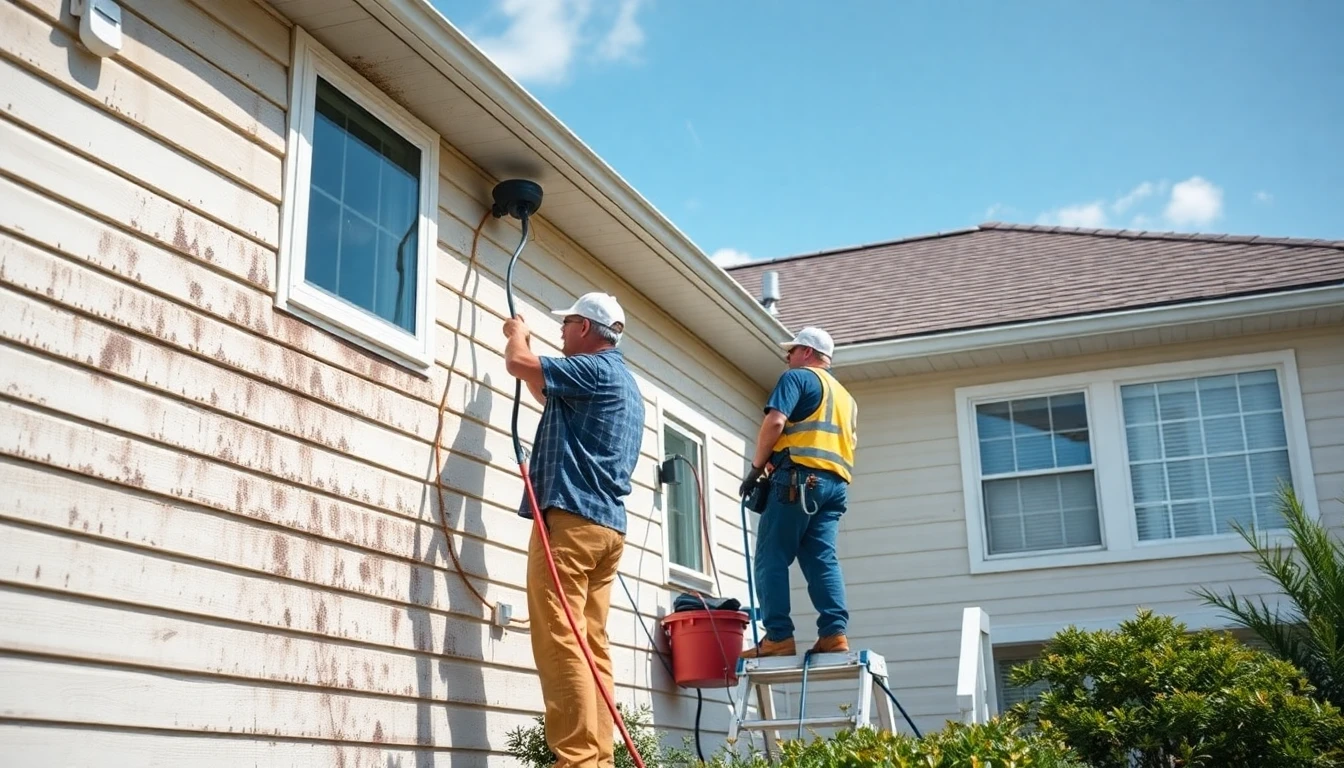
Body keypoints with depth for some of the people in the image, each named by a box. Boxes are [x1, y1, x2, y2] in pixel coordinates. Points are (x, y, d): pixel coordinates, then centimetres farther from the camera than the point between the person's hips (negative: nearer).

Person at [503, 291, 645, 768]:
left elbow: (518, 363, -6)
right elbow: (553, 400, 41)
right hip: (607, 523, 10)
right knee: (590, 646, 4)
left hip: (570, 517, -10)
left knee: (561, 641, -14)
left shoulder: (595, 368, -4)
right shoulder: (624, 384, 26)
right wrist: (524, 343, 47)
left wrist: (517, 333, 17)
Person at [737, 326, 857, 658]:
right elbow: (850, 443, 22)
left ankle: (779, 637, -13)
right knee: (822, 559, 2)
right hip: (836, 484, 8)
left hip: (799, 478, -8)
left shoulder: (798, 377, 4)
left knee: (772, 559, -6)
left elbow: (775, 422, -10)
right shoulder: (845, 396, 29)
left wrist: (756, 468, -3)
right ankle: (834, 633, -11)